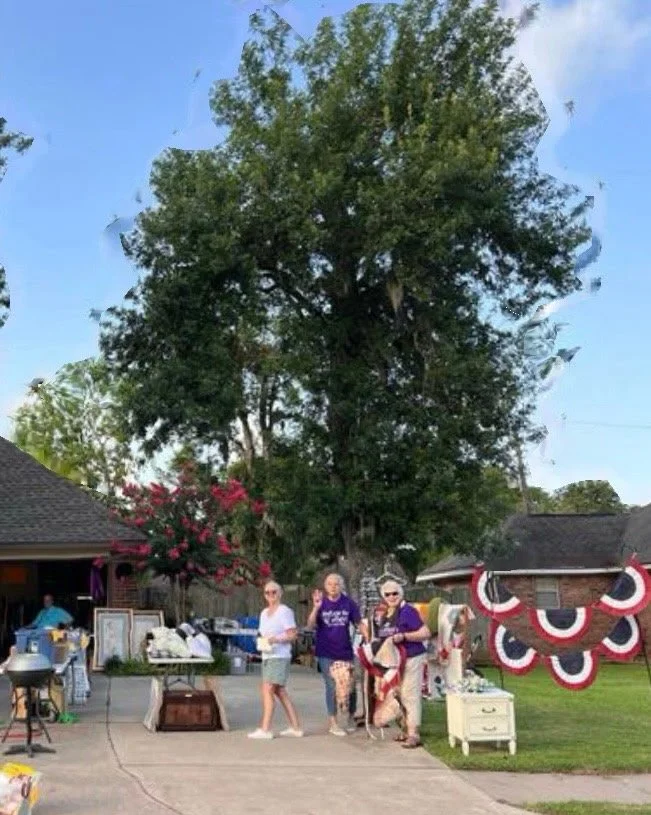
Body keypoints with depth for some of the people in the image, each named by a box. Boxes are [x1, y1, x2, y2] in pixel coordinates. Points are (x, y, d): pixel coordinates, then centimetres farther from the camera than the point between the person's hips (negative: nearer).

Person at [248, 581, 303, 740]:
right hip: (267, 656, 8)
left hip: (280, 656, -8)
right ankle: (295, 727, 16)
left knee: (267, 690, -14)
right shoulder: (264, 613, 17)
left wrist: (276, 639, -22)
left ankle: (265, 729, -13)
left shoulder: (285, 611, -6)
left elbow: (293, 635, -9)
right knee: (280, 692, 10)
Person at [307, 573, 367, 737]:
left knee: (350, 685, 8)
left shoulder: (348, 603, 0)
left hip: (345, 652, 2)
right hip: (326, 654, -2)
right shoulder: (321, 603, -2)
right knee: (332, 686, -1)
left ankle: (351, 718, 30)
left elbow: (359, 624, 4)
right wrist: (316, 607, -26)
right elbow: (311, 625, -10)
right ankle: (333, 722, 10)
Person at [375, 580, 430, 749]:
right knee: (399, 695, 11)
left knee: (410, 695, -10)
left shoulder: (407, 611, -11)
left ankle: (414, 734, -9)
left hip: (411, 659, -8)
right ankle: (406, 730, 22)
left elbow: (426, 633, -15)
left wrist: (403, 636, -23)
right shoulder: (384, 615, 12)